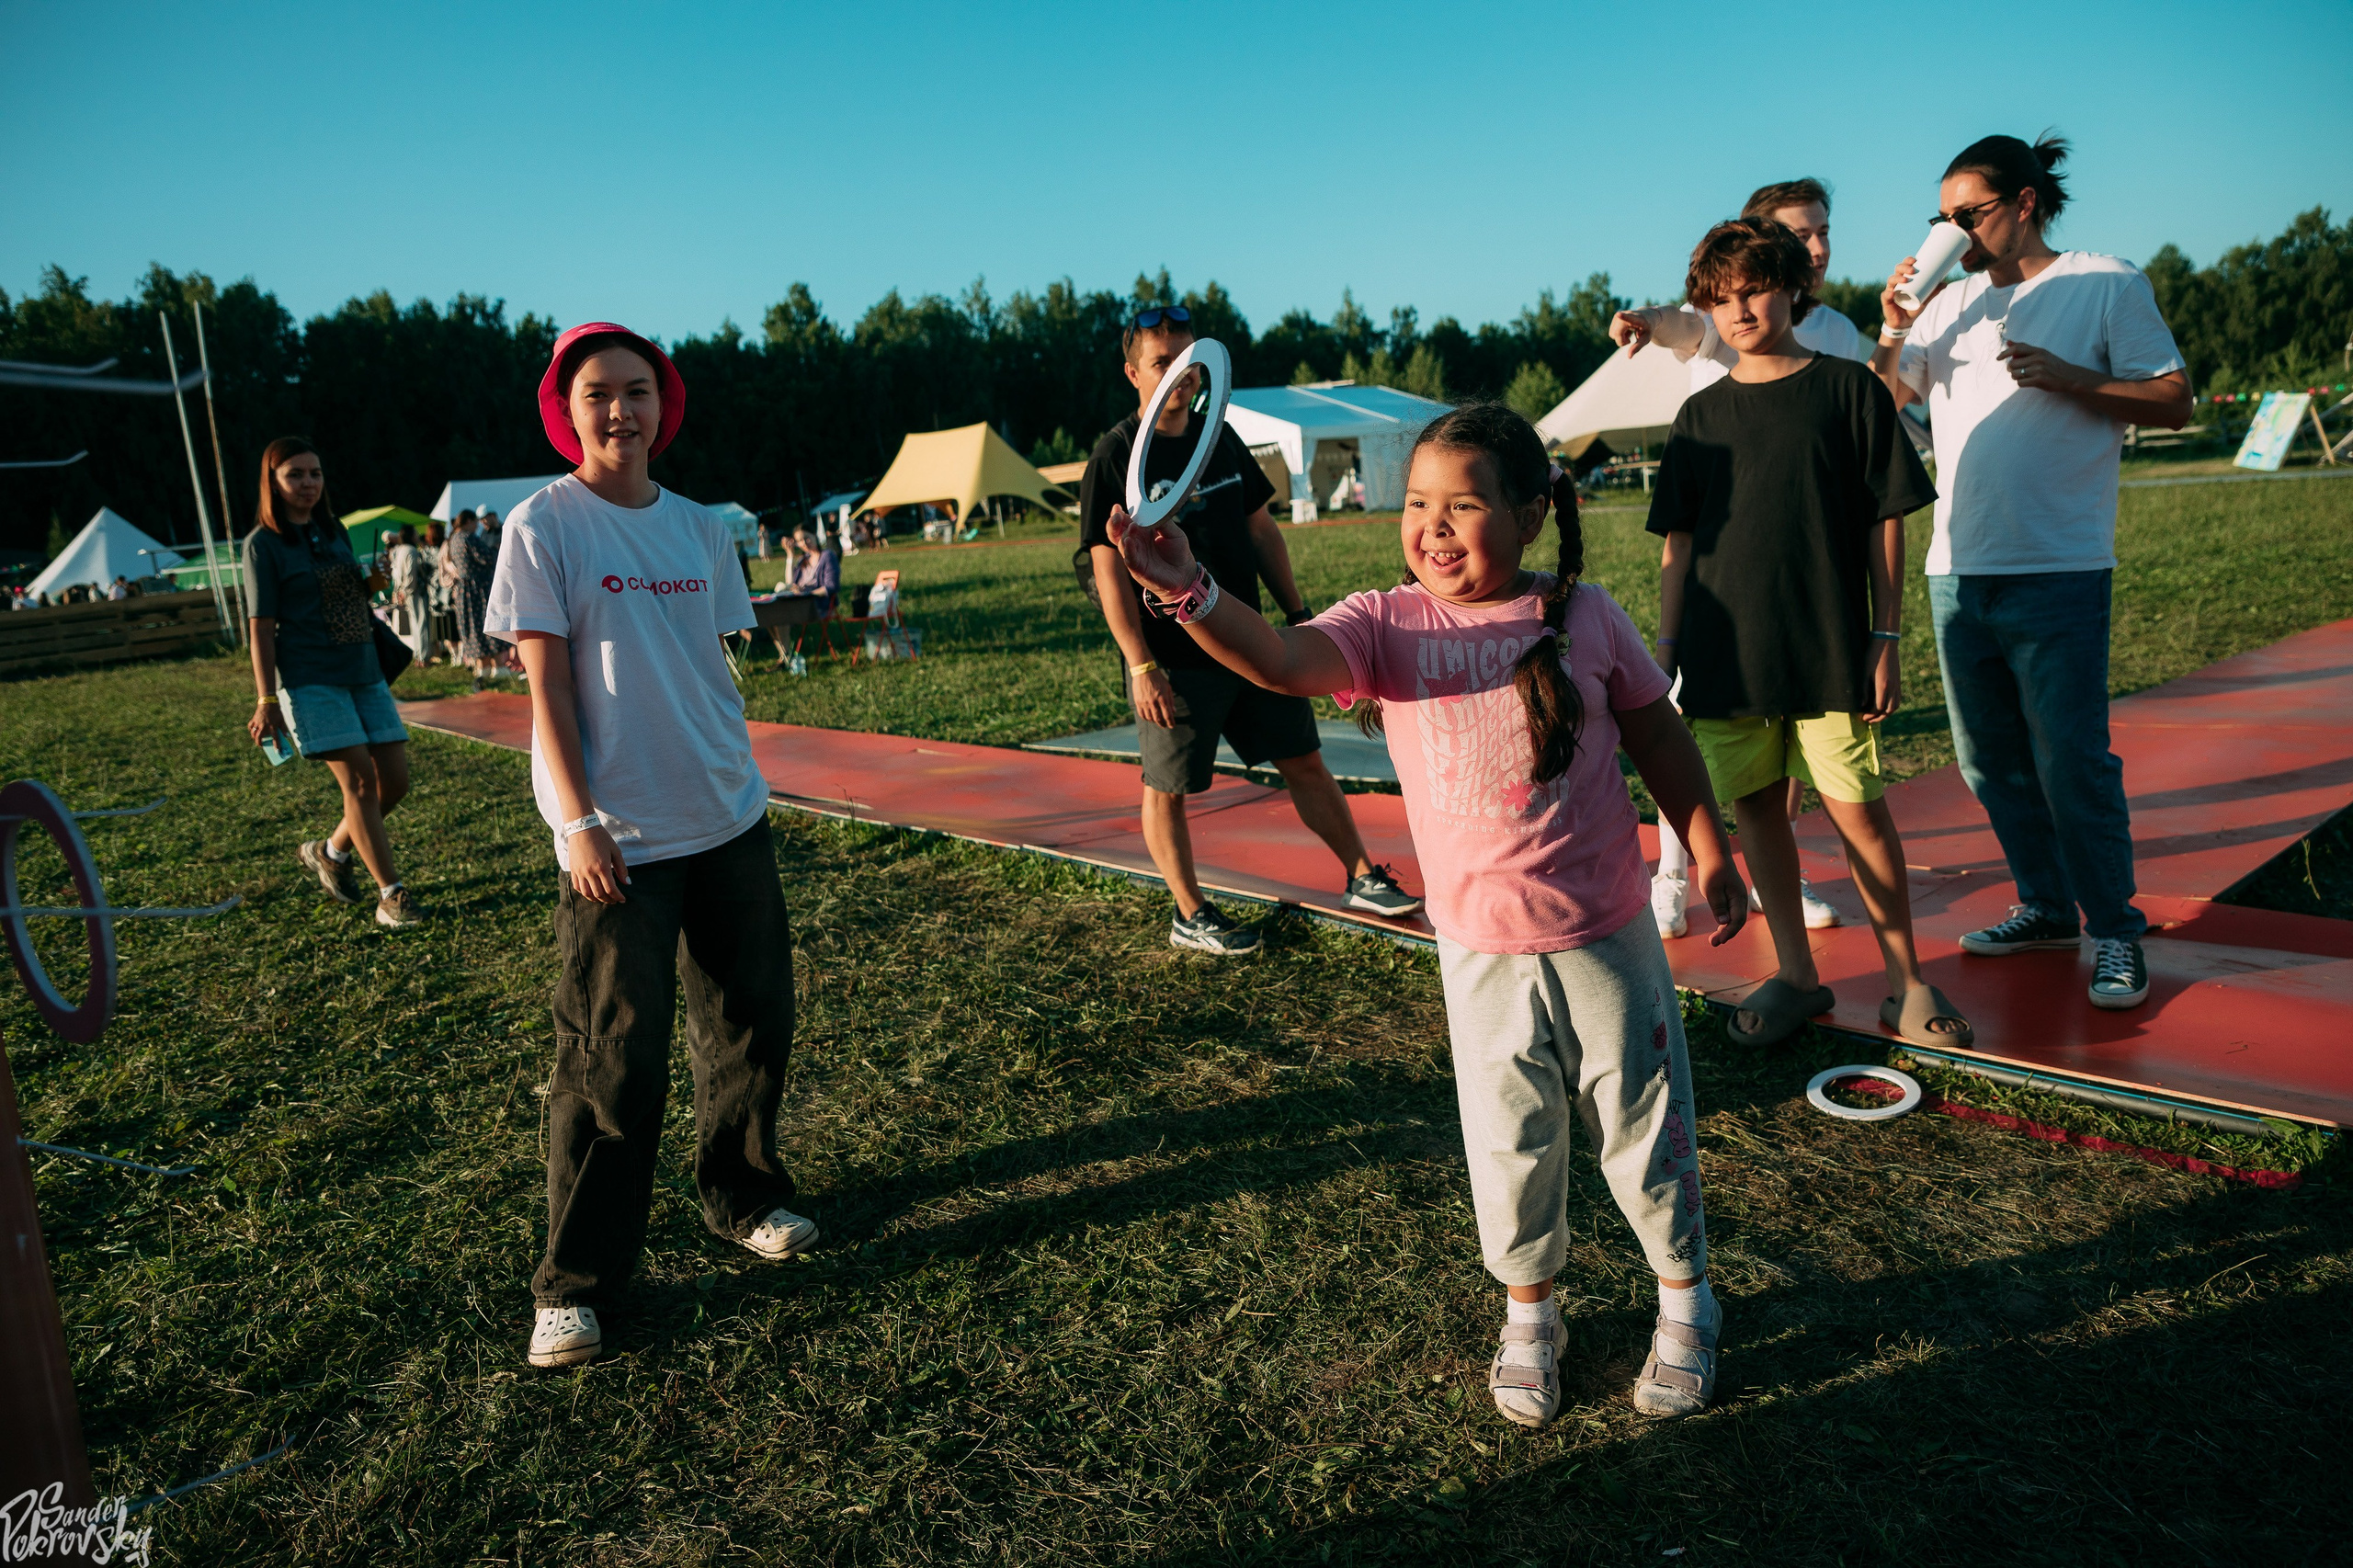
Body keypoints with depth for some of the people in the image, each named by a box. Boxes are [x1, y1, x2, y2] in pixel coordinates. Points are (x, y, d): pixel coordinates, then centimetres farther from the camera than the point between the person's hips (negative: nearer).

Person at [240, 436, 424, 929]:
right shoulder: (264, 544, -3)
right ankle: (391, 894, -6)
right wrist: (266, 701, -12)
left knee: (395, 780, 3)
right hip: (310, 679, -6)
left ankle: (330, 851, 28)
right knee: (359, 779, -12)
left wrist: (372, 584, 10)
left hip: (364, 672, 7)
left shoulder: (334, 531, 15)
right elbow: (261, 628, -7)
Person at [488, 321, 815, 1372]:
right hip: (618, 840, -5)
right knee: (614, 1061, -2)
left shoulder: (699, 528, 9)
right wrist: (579, 823, -13)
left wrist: (742, 785, 12)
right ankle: (573, 1284, 12)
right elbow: (545, 687, -8)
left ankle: (742, 1196, 35)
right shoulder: (545, 526, -5)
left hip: (730, 822, 5)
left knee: (752, 1023, 13)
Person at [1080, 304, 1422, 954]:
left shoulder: (1219, 436, 9)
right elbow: (1108, 569, -14)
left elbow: (1261, 529, 16)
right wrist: (1141, 665, -19)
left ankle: (1364, 879, 23)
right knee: (1167, 788, 5)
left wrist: (1297, 613, 13)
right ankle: (1190, 916, 20)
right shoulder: (1115, 456, -10)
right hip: (1173, 660, -6)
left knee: (1305, 761, 10)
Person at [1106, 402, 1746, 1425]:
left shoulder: (1585, 616, -6)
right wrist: (1190, 593, -45)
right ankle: (1529, 1315, 39)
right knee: (1509, 1144, 13)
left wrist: (1710, 853, 8)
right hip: (1479, 949, 0)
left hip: (1604, 933, 0)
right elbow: (1282, 661, -28)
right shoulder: (1386, 626, -9)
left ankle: (1685, 1301, 40)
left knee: (1644, 1126, 14)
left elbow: (1659, 737, 7)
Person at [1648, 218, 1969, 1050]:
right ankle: (1795, 975, 20)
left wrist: (1886, 637, -3)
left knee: (1858, 809, -1)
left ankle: (1906, 981, 14)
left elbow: (1885, 522, 2)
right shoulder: (1702, 414, 9)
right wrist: (1664, 649, 7)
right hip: (1724, 650, 3)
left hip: (1828, 647, -3)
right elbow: (1679, 542, 11)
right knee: (1756, 807, 7)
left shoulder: (1848, 388, 2)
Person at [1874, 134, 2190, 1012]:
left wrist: (2069, 377, -13)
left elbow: (2173, 404, 0)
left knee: (2072, 760, -6)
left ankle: (2115, 930, 8)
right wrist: (1893, 325, -2)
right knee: (1990, 759, 11)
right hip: (1957, 571, 5)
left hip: (2058, 570, -5)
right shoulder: (1950, 303, 15)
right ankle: (2046, 907, 25)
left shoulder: (2106, 284, 2)